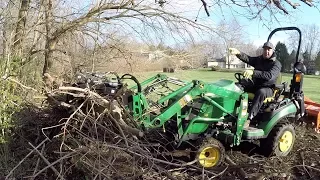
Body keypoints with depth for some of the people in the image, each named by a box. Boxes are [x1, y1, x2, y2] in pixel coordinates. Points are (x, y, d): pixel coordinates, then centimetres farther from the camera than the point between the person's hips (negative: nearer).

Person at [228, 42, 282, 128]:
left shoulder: (276, 64, -7)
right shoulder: (259, 59, 11)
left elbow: (270, 75, -26)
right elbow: (248, 59, -9)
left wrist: (253, 72, -39)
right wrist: (238, 53, -30)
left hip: (268, 88, -6)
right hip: (255, 86, 6)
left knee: (261, 92, -38)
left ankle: (249, 118, -39)